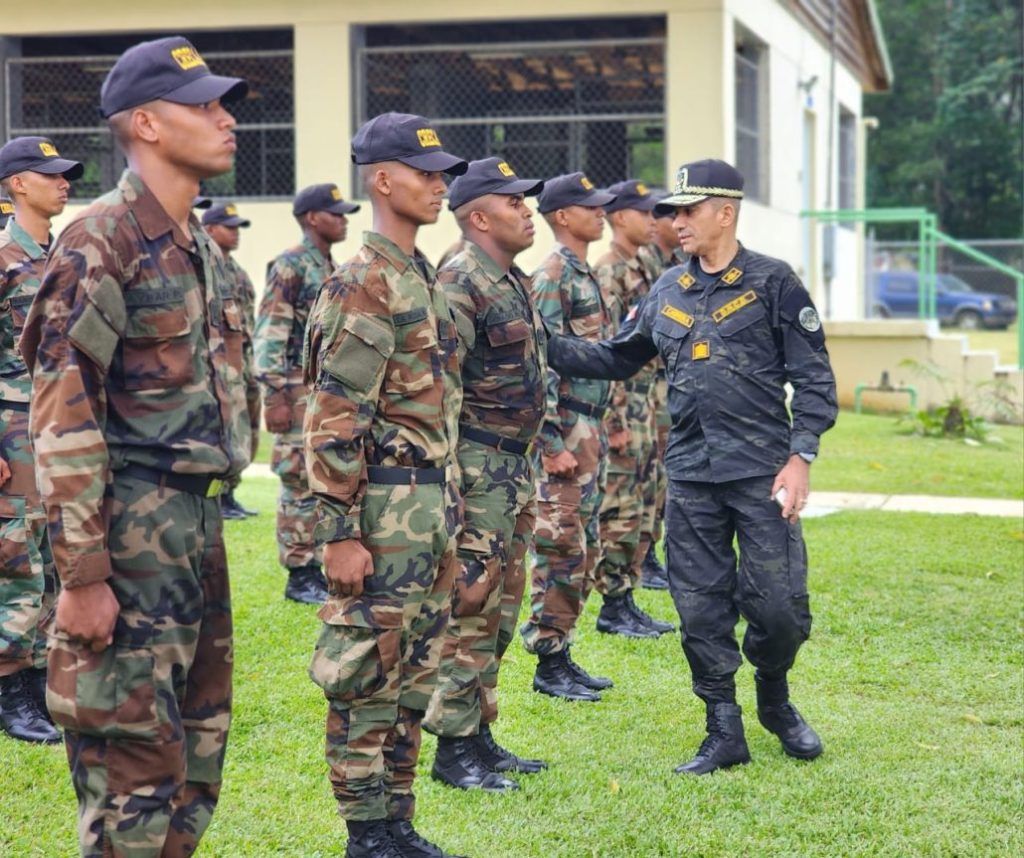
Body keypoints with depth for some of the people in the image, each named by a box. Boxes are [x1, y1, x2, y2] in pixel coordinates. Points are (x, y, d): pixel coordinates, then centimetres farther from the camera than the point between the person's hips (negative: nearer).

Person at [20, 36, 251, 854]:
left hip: (196, 520, 9)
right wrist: (82, 573, -21)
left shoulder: (198, 246, 13)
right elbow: (63, 417, -18)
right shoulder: (101, 242, -13)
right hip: (132, 530, -9)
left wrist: (206, 518, 19)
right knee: (135, 761, -3)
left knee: (198, 748, 15)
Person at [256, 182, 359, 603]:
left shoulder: (332, 269, 16)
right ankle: (299, 577, 2)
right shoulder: (290, 266, -11)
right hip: (299, 392, -9)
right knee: (301, 484, -4)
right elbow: (269, 335, -16)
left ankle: (317, 570, 17)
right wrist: (276, 395, -20)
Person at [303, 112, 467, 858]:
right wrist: (340, 533, -21)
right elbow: (334, 421, -19)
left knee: (414, 678, 14)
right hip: (385, 510, -9)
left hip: (432, 505, 9)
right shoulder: (365, 285, -14)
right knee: (368, 681, -1)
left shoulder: (422, 278, 15)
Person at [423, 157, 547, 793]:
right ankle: (453, 748, 2)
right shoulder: (461, 285, -15)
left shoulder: (515, 282, 15)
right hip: (478, 467, -10)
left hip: (515, 465, 10)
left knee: (501, 607, 13)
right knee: (471, 608, -6)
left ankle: (480, 735, 22)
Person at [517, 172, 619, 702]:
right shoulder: (552, 276, -14)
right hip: (565, 433, -10)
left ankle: (561, 653, 20)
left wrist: (613, 421, 22)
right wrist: (553, 443, -23)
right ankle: (548, 665, 2)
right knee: (561, 549, -5)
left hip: (589, 432, 10)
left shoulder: (585, 274, 16)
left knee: (584, 548, 13)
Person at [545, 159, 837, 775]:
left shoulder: (773, 282, -2)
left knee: (779, 605, -4)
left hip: (762, 472, -4)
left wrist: (801, 456, -12)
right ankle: (725, 733, 18)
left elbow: (814, 377, -4)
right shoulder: (668, 291, 12)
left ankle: (775, 701, 25)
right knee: (701, 609, 5)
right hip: (690, 477, 4)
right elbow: (617, 359, 18)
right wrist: (547, 346, 7)